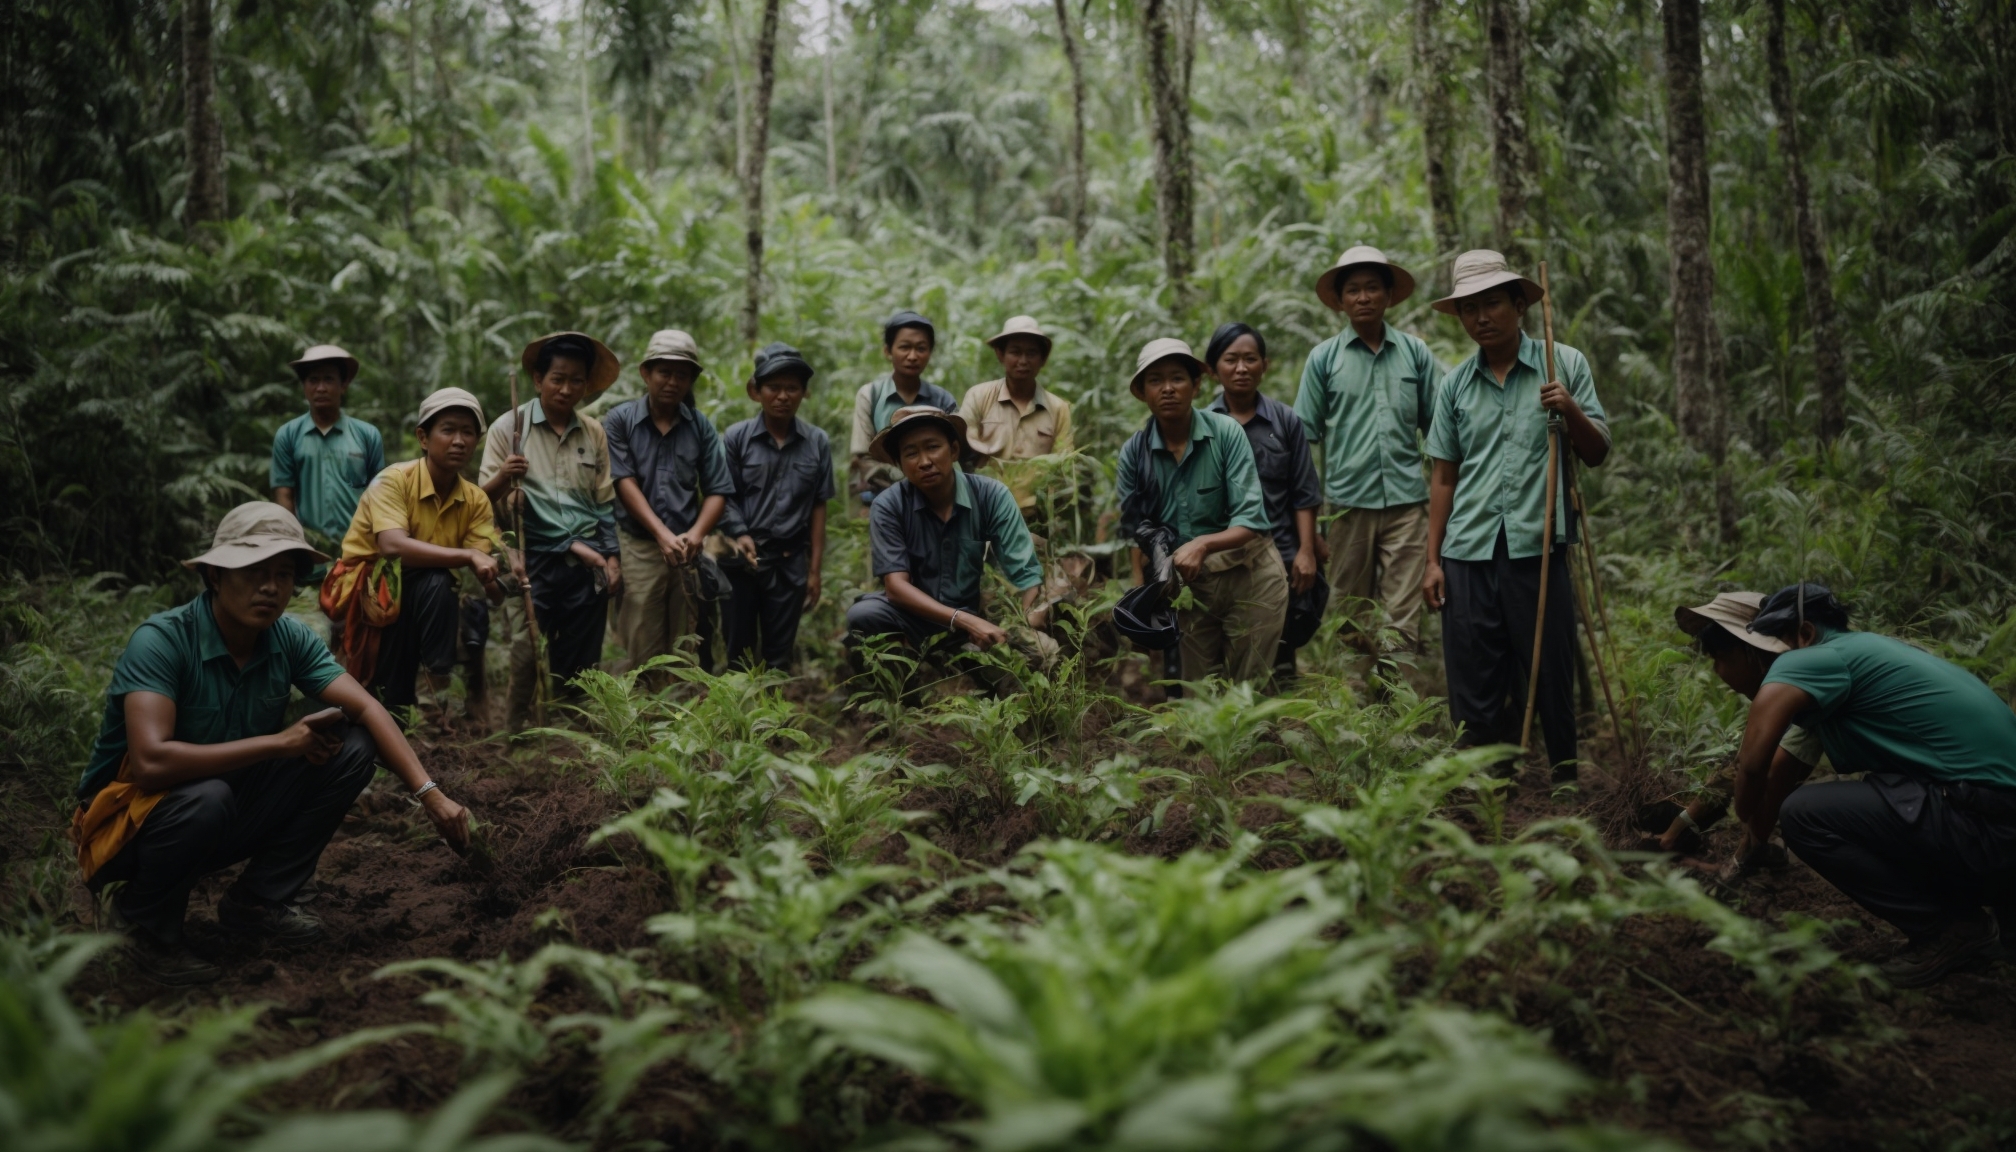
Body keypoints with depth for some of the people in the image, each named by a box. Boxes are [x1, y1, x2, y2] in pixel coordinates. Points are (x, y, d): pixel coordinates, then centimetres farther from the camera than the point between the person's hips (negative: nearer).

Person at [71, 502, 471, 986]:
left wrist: (430, 794, -28)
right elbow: (151, 760, -38)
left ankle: (259, 900, 3)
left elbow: (366, 709, -15)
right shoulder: (161, 641, -26)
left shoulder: (290, 638, -9)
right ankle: (145, 919, -6)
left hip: (234, 816, 6)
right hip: (132, 817, -6)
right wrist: (277, 742, -29)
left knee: (352, 746, -10)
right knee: (206, 797, -38)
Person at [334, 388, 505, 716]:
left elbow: (484, 573, -11)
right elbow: (393, 546, -35)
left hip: (422, 597, 6)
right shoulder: (394, 480, -19)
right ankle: (438, 683, -22)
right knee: (435, 580, -32)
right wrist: (468, 556, -40)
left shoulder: (475, 500, -2)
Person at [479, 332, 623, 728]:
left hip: (587, 563, 3)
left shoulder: (594, 434, 11)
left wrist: (612, 557, 10)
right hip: (535, 561, -3)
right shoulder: (509, 428, 1)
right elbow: (483, 499, -1)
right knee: (525, 653, -12)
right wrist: (502, 477, -21)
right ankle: (517, 732, 3)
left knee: (581, 663, 5)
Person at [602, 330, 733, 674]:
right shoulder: (620, 421, 1)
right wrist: (663, 535, -16)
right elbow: (625, 483, -6)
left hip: (686, 552, 2)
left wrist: (696, 534, -14)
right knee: (642, 653, -1)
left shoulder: (701, 426, 7)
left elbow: (717, 491, 4)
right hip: (637, 548, -2)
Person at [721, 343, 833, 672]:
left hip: (790, 562, 1)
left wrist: (814, 570, 3)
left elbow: (818, 507, 4)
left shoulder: (817, 443, 2)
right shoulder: (736, 438, -1)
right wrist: (740, 535, -16)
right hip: (742, 559, -1)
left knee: (779, 656, 8)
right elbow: (726, 496, 3)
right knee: (740, 653, 6)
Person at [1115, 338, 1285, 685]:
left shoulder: (1226, 432, -13)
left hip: (1248, 577, -3)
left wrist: (1203, 544, -33)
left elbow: (1250, 521, -17)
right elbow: (1135, 531, 2)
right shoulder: (1134, 451, -4)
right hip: (1188, 583, 3)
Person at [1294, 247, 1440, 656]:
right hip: (1348, 502, 0)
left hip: (1406, 501, 0)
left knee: (1404, 623, -5)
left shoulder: (1415, 352, 7)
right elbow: (1304, 437, 6)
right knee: (1353, 618, 9)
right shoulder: (1323, 358, 5)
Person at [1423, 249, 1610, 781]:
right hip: (1469, 552, 2)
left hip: (1538, 544, -2)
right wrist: (1433, 560, 9)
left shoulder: (1564, 364, 6)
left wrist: (1572, 413, -14)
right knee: (1475, 683, 4)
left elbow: (1596, 454, 6)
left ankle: (1566, 780, 16)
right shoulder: (1455, 384, 12)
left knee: (1552, 674, 1)